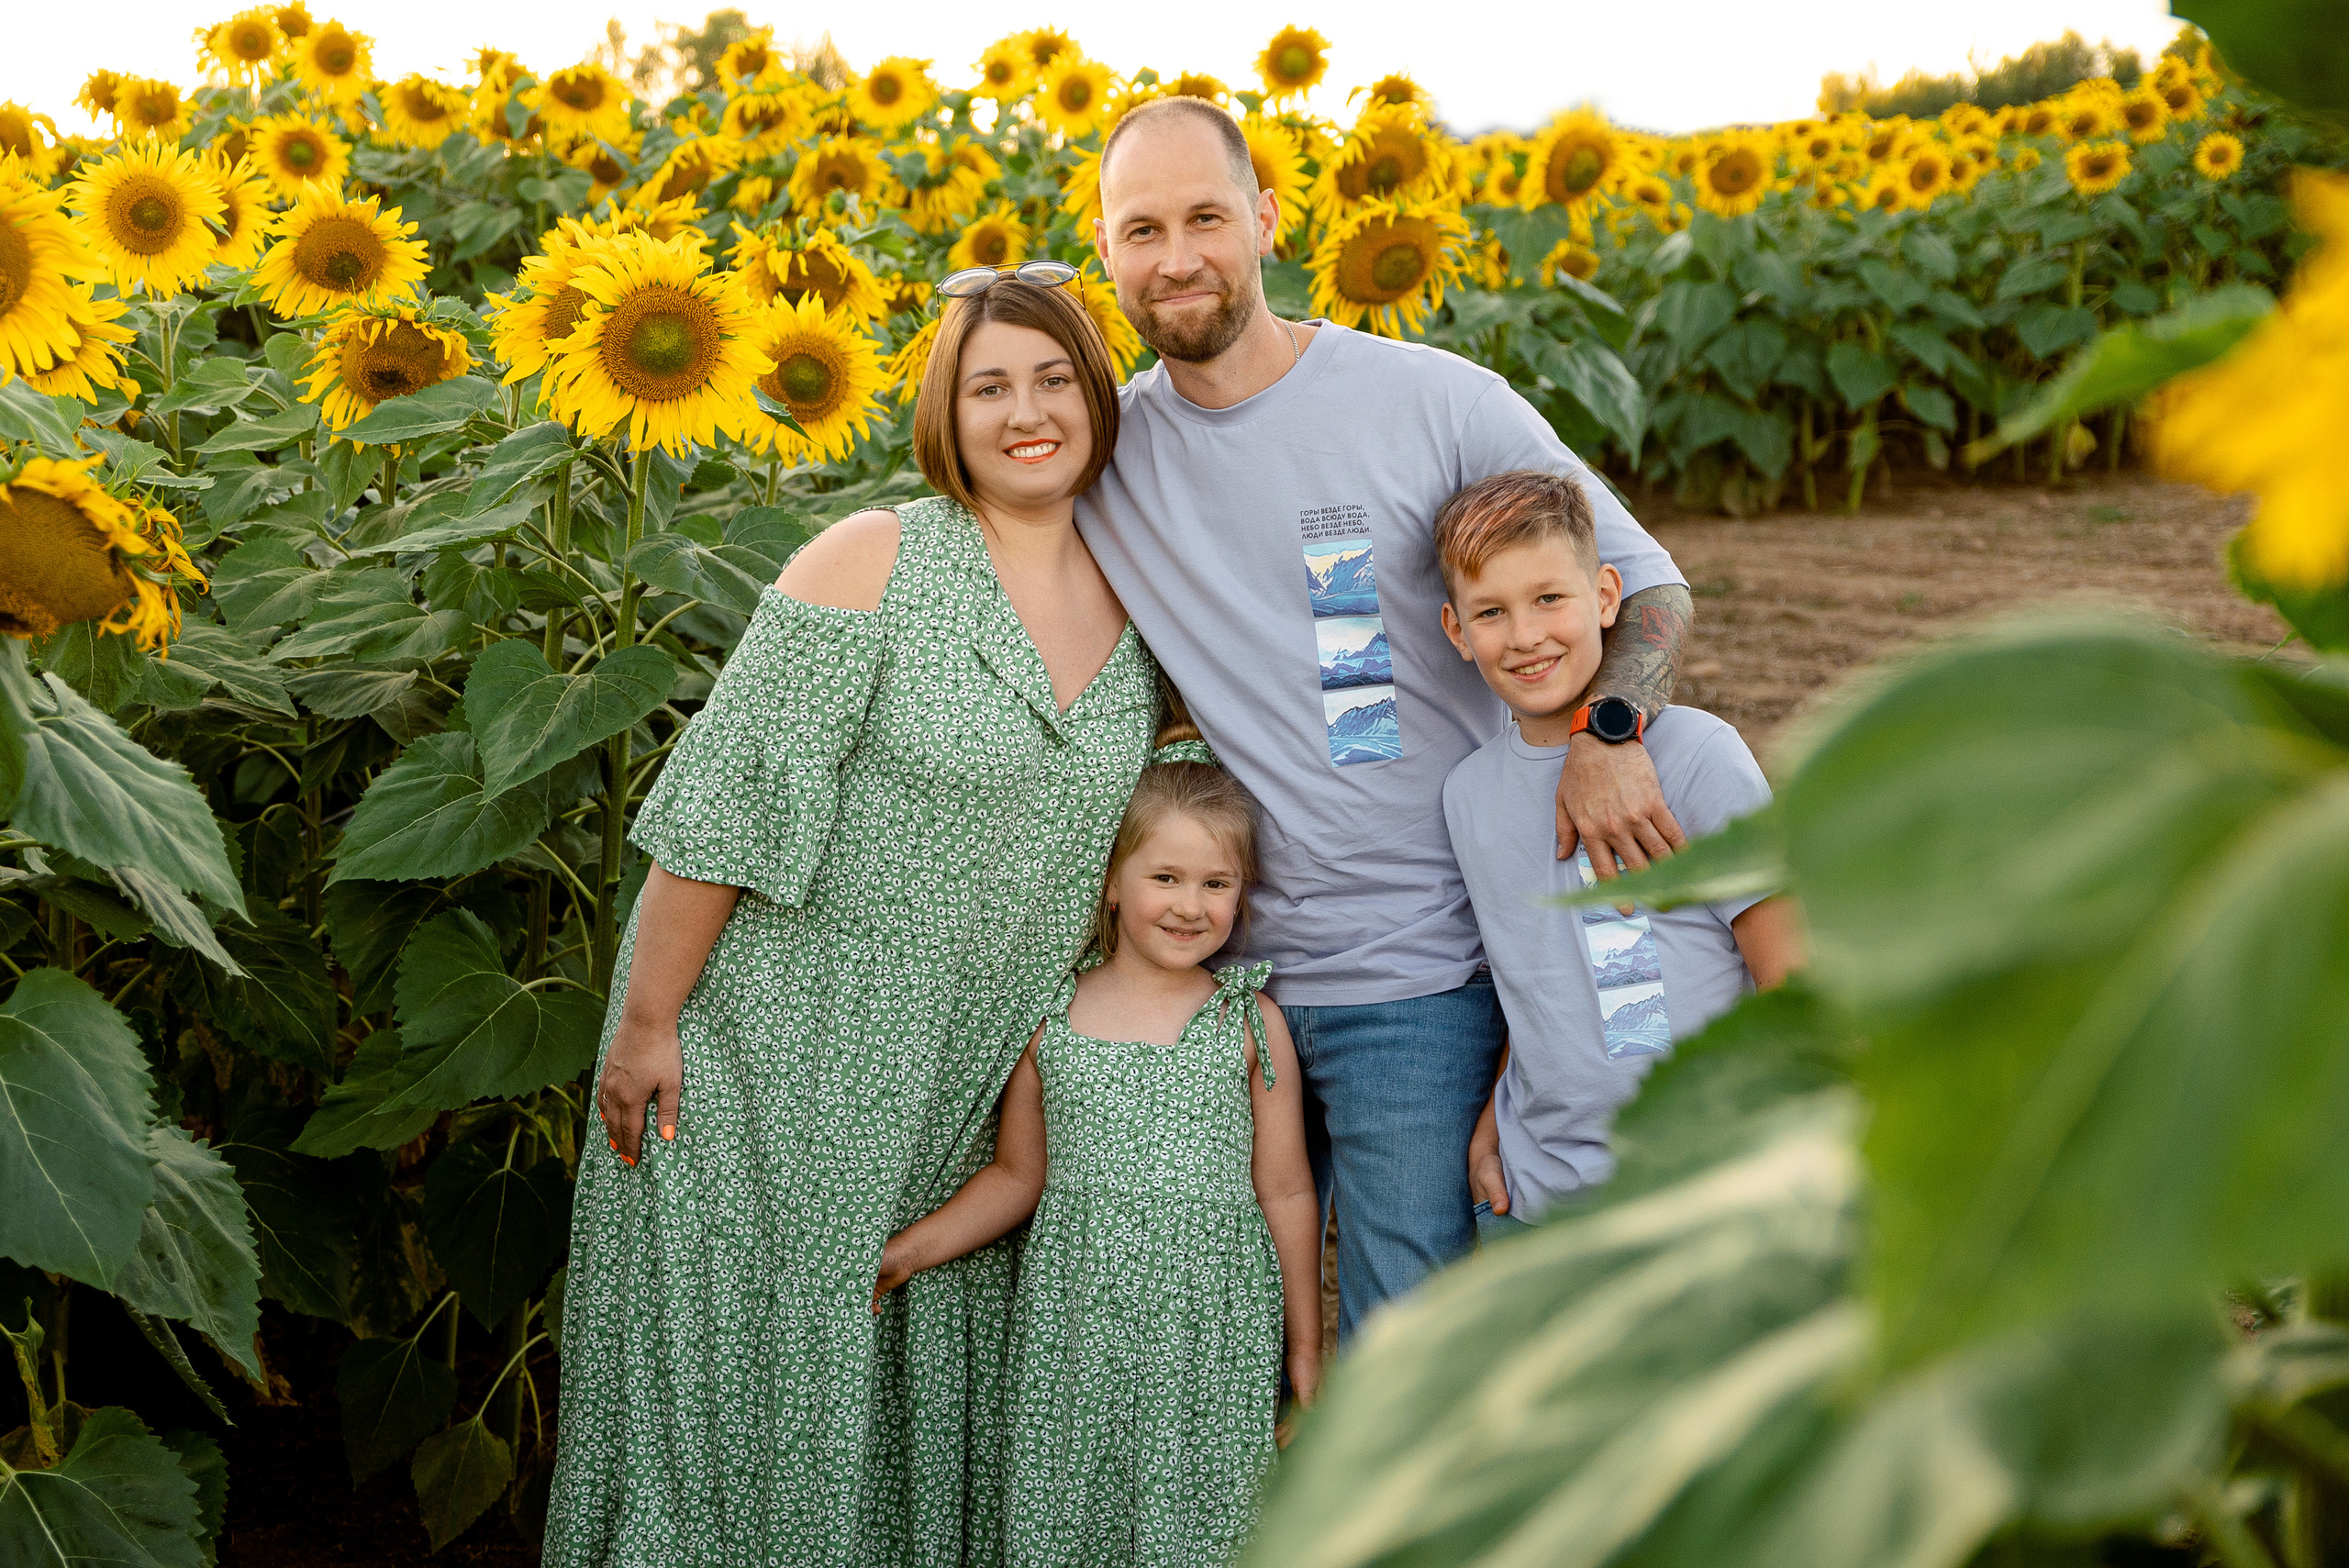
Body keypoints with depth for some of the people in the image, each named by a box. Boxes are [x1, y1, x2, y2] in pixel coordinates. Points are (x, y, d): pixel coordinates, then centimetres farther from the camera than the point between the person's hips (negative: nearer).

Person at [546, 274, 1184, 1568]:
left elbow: (1119, 846, 15)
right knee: (752, 1360, 5)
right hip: (778, 1043, -5)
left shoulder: (1133, 609, 5)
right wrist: (646, 1022, -15)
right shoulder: (874, 562, -13)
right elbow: (728, 800, -14)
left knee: (924, 1382, 13)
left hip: (959, 1076, 5)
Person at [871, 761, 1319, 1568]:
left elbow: (1286, 1193, 6)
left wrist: (1306, 1352, 8)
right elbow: (1017, 1175, 13)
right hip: (1076, 1338, 1)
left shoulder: (1250, 1024, 1)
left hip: (1213, 1342, -1)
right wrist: (909, 1250, 3)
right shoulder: (1048, 1018, 4)